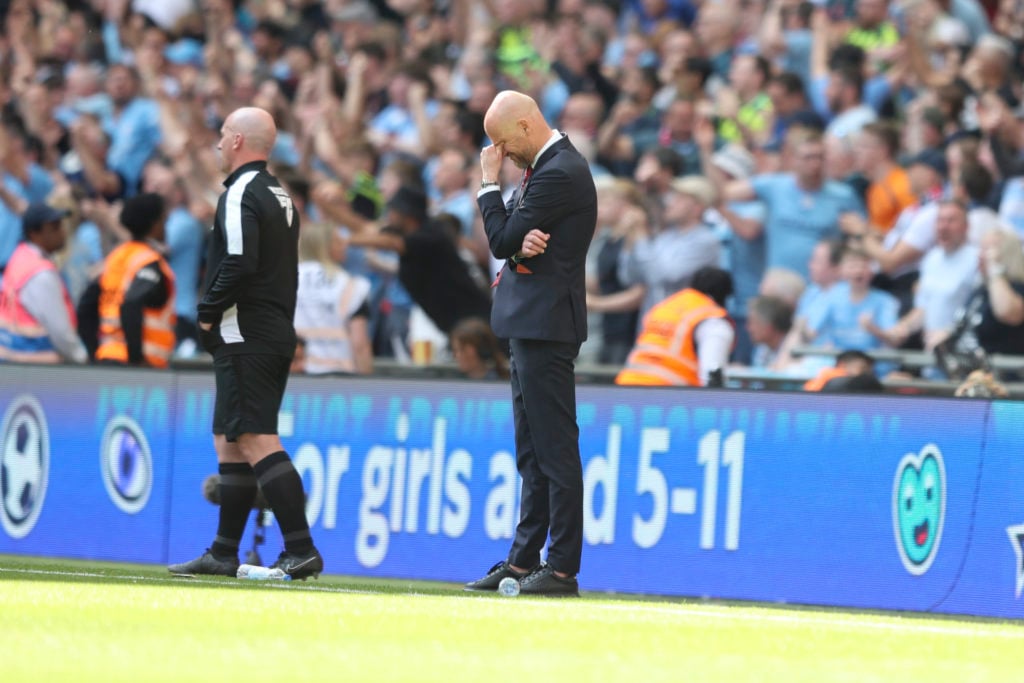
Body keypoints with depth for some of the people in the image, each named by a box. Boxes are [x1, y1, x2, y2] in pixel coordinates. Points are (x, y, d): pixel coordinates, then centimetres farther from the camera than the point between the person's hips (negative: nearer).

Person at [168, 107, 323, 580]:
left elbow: (239, 262, -25)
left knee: (257, 442, -13)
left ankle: (302, 550, -20)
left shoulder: (240, 194, -12)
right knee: (229, 443, 14)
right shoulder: (280, 196, 18)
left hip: (244, 338, -10)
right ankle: (224, 554, 16)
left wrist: (208, 311, -12)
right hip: (277, 336, 10)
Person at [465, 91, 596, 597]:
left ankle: (562, 568, -9)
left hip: (546, 324, -11)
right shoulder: (544, 166, 16)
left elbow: (502, 240, -16)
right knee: (533, 454, 13)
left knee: (555, 449, -9)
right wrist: (523, 242, -8)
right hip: (531, 323, 11)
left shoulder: (559, 174, -17)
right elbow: (510, 238, 15)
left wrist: (490, 182, -5)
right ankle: (524, 560, 19)